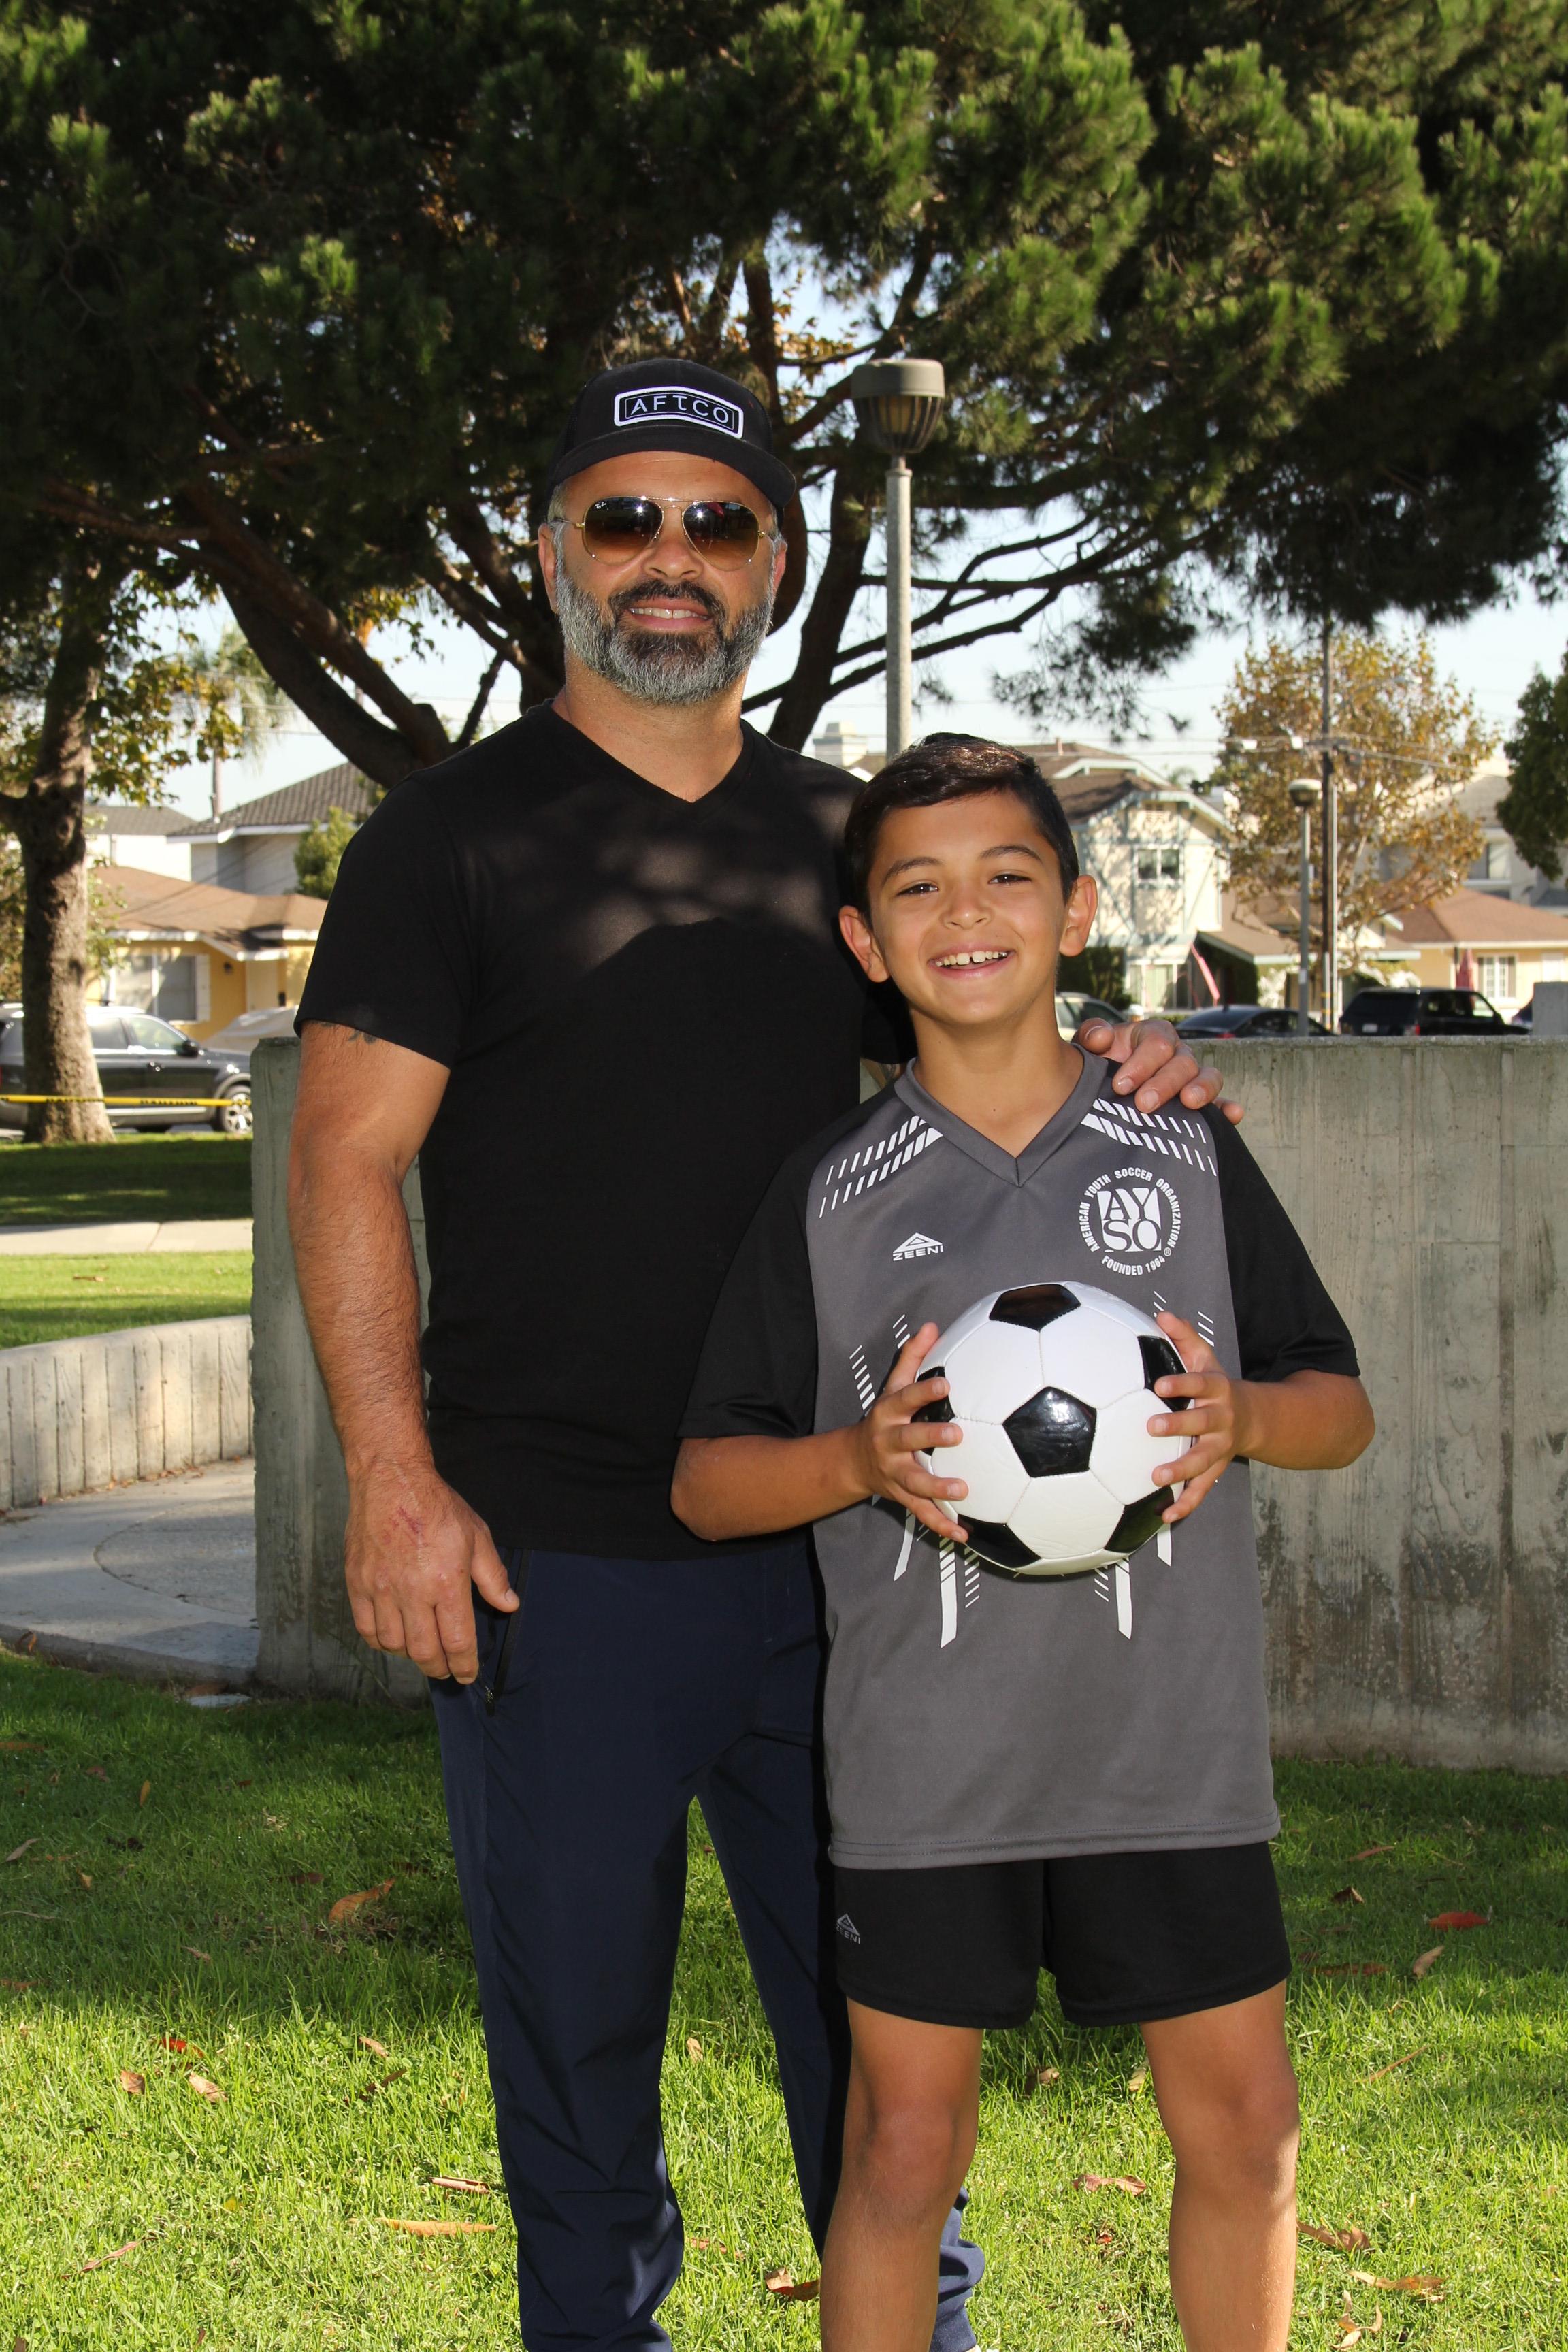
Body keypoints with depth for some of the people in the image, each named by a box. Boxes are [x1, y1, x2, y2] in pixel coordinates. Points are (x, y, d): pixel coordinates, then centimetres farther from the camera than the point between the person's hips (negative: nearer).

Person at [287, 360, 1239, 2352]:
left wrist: (1101, 1077, -2)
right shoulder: (454, 838, -2)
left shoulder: (837, 838, 12)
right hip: (554, 1553, -3)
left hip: (830, 1533, 4)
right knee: (573, 1994, 7)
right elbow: (347, 1164, -6)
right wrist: (395, 1478, -14)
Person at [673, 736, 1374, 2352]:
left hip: (1173, 1738, 1)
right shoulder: (829, 1198, 1)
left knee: (1242, 2123, 8)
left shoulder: (1189, 1155, 4)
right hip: (922, 1757, -1)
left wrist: (1242, 1415, -13)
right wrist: (861, 1457, -18)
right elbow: (706, 1479, 2)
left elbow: (1340, 1403, 9)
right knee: (904, 2139, 6)